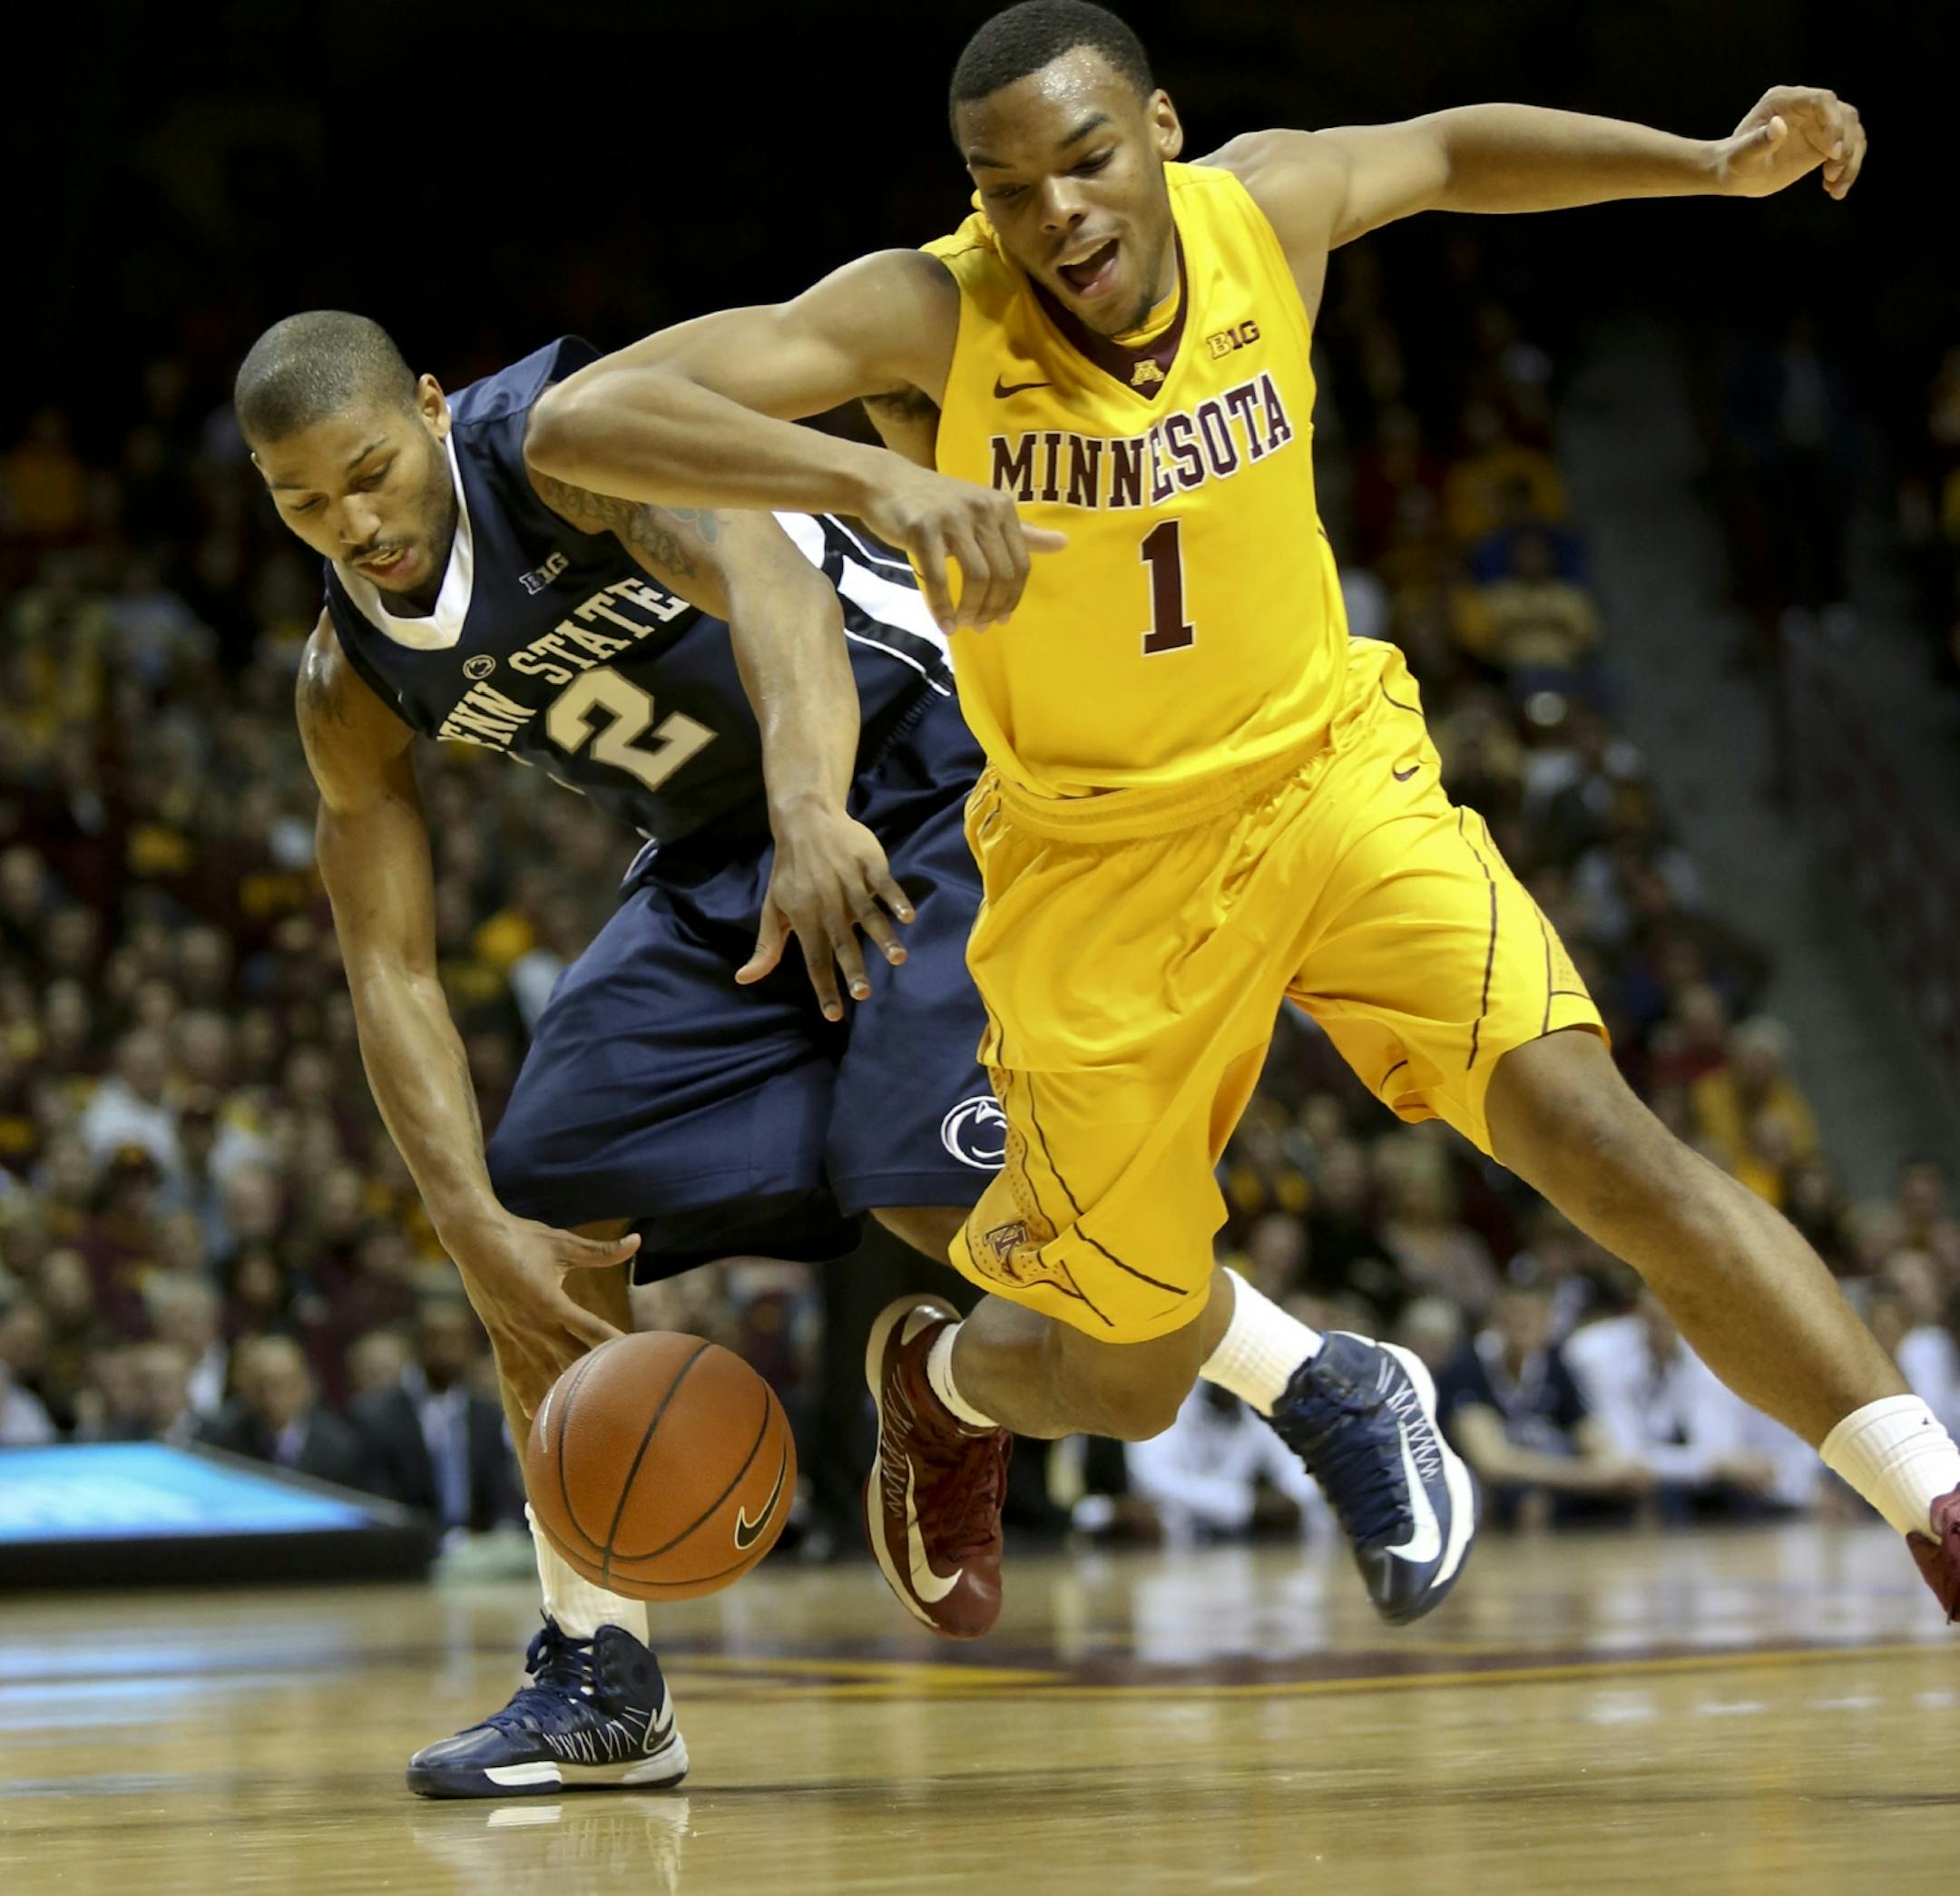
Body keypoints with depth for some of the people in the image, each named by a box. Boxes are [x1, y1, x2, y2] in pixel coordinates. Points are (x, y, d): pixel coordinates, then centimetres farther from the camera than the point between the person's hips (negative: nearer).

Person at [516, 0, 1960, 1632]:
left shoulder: (1267, 211, -12)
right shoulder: (925, 319, -23)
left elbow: (1450, 150, 13)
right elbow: (578, 420, -36)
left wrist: (1716, 164, 0)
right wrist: (872, 474, -51)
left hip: (1334, 775, 2)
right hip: (1101, 863, -1)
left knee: (1596, 1135, -22)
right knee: (1135, 1381, 11)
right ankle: (937, 1382, 47)